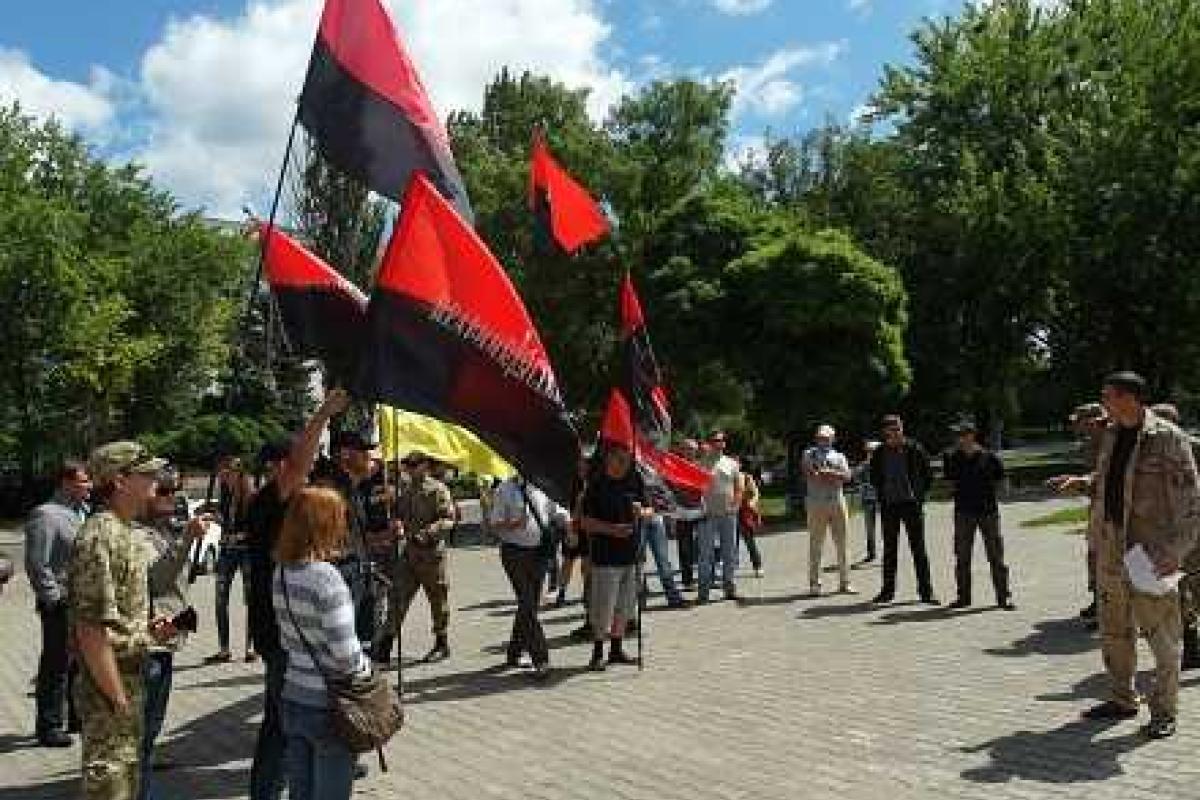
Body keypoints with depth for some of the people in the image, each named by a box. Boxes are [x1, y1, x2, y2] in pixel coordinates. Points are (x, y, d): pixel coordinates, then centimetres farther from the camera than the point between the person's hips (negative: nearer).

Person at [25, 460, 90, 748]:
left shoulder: (85, 512, 14)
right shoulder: (46, 515, -13)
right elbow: (37, 564, -16)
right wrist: (55, 597, -15)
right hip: (61, 605, -8)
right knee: (56, 667, 1)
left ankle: (78, 716, 30)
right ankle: (48, 727, 12)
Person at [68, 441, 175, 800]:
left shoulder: (128, 534, 10)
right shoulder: (101, 537, -21)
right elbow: (91, 630, -24)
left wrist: (147, 629, 5)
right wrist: (119, 699, -22)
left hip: (131, 680, 10)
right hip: (110, 689, -10)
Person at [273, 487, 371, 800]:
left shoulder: (281, 573, 0)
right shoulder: (326, 578, -22)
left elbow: (287, 639, 9)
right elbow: (345, 656, -21)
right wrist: (366, 668, -3)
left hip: (292, 698, 7)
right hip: (328, 706, -7)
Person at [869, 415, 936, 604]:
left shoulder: (915, 449, -3)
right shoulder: (880, 454, 5)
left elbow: (928, 475, 4)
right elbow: (874, 477, 18)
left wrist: (919, 494, -2)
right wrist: (882, 495, 7)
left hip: (911, 504, -3)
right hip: (889, 506, 3)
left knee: (918, 549, 0)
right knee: (889, 550, 8)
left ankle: (926, 591, 6)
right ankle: (887, 591, 15)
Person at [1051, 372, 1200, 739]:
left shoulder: (1168, 438, -12)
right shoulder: (1111, 434, 10)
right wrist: (1081, 481, 9)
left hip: (1150, 550, -7)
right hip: (1110, 549, 8)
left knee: (1161, 633, 2)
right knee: (1114, 630, 15)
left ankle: (1164, 712, 15)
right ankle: (1122, 699, 30)